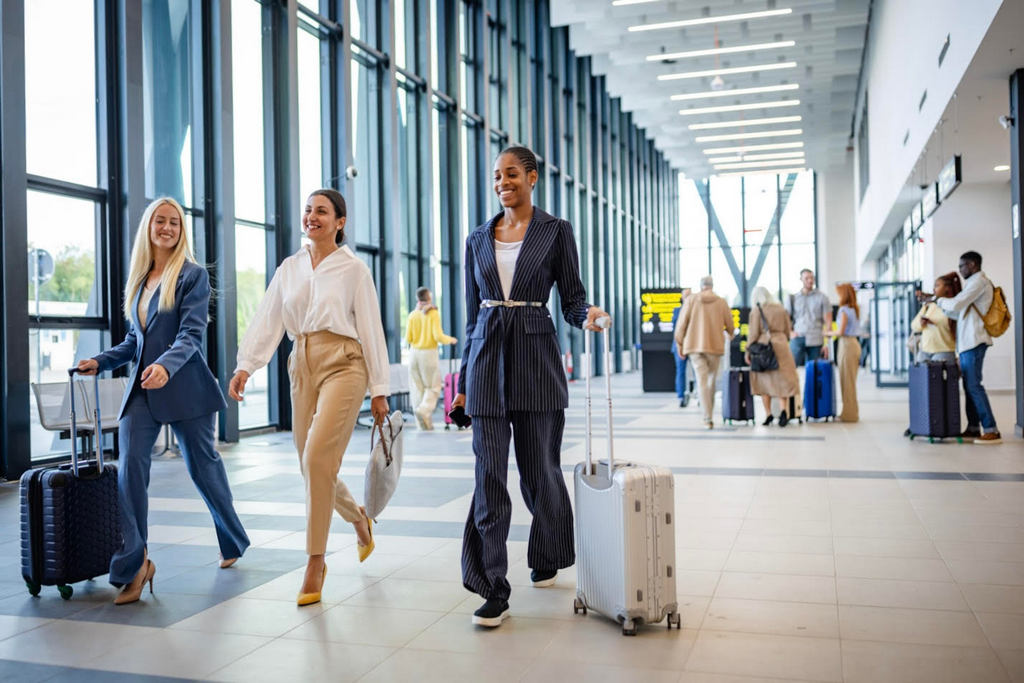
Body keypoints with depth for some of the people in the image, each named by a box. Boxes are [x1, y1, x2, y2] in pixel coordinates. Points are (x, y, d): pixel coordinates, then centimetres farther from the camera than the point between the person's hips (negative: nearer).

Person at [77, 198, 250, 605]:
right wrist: (100, 361, 6)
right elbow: (135, 340, 20)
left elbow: (191, 333, -15)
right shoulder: (138, 280, 14)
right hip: (142, 388, 5)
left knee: (202, 465, 8)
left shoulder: (193, 275, -4)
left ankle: (234, 541, 30)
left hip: (184, 387, -5)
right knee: (130, 467, -11)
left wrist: (166, 365, -32)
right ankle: (134, 564, -8)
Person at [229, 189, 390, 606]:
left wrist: (379, 389, -2)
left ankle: (315, 563, -6)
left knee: (317, 457, -17)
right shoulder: (289, 268, 12)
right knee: (313, 464, 9)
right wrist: (245, 366, -6)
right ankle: (358, 519, 38)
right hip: (303, 367, 5)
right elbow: (267, 321, 7)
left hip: (343, 365, -5)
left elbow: (370, 329, -1)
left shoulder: (353, 269, 0)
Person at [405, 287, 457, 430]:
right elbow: (438, 336, -13)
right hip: (429, 353, -4)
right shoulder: (433, 313, -7)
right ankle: (424, 410, -18)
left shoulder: (413, 315, 3)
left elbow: (408, 338, 1)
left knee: (418, 386, 8)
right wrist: (450, 339, 6)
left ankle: (423, 421, 8)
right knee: (433, 386, 5)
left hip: (414, 352, 4)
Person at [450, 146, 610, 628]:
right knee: (489, 475, -3)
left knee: (540, 469, 8)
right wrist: (465, 379, 13)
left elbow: (572, 299, 1)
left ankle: (546, 559, 34)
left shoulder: (555, 231, 2)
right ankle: (493, 590, 2)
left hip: (535, 357, -2)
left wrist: (587, 315, -23)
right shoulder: (478, 240, 12)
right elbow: (473, 313, 14)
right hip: (487, 358, 3)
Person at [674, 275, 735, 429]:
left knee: (702, 381, -4)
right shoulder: (721, 302, 1)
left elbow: (682, 323, -3)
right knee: (711, 380, 13)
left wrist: (679, 343, 8)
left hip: (694, 347, -1)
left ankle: (708, 418, -14)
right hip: (715, 347, 1)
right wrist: (731, 335, 30)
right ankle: (708, 415, 19)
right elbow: (730, 326, 7)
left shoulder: (691, 299, -1)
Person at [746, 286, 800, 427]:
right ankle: (783, 409, -14)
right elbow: (788, 331, 12)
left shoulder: (756, 311, -2)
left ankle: (768, 414, 5)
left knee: (764, 379, 6)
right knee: (782, 379, 4)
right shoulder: (781, 309, 10)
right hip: (781, 346, 3)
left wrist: (749, 351, 1)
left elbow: (754, 333, -6)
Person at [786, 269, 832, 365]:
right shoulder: (793, 298, 12)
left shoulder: (821, 297, 6)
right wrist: (790, 332, -3)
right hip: (797, 338, 1)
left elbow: (828, 322, 3)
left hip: (816, 340, -1)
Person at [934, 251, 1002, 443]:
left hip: (974, 341, -10)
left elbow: (956, 304, -17)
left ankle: (991, 431, -11)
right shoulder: (975, 283, 23)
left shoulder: (979, 281, -8)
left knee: (974, 385, -11)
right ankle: (973, 428, 14)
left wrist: (938, 300, 0)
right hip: (967, 342, 10)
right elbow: (961, 313, 22)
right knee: (969, 385, 10)